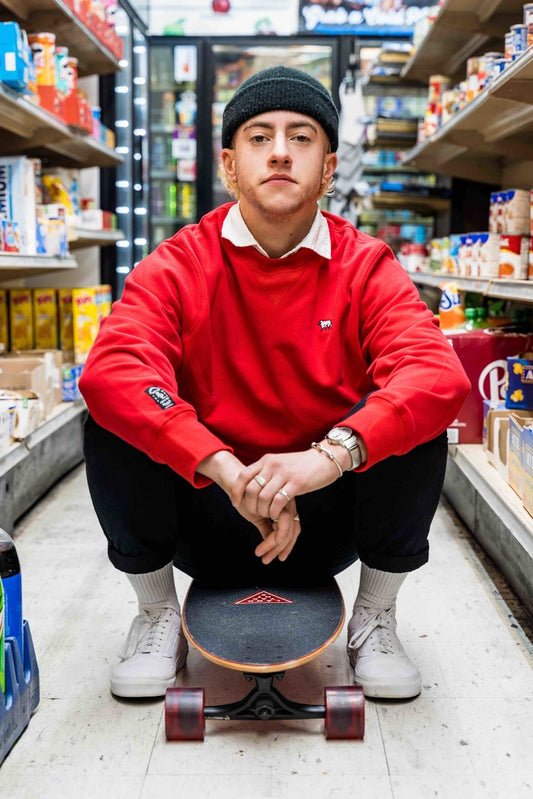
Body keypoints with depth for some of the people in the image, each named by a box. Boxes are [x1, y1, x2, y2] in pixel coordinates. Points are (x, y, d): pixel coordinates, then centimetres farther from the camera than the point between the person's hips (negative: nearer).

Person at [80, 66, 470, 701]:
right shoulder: (178, 265, -8)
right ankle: (157, 613, 2)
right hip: (206, 518, 0)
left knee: (417, 426, -25)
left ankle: (375, 619, 1)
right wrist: (228, 471, -37)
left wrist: (332, 453, -41)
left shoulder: (367, 267, -7)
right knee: (112, 423, -23)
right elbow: (109, 368, -26)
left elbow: (440, 376, -24)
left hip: (325, 522, 0)